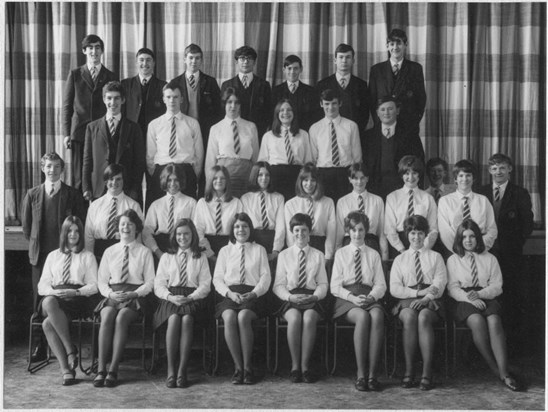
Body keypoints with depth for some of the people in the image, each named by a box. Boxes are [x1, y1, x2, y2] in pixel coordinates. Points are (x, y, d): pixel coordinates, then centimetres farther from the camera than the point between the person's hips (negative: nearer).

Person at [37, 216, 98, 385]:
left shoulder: (88, 257, 18)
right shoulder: (53, 256, 25)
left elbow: (94, 286, 8)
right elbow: (42, 286, 15)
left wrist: (75, 292, -11)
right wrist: (53, 292, -8)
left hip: (78, 300, -3)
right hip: (54, 298, 3)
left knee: (48, 323, -34)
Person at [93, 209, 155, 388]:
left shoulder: (145, 252, 9)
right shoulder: (109, 252, 17)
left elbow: (150, 282, 5)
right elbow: (102, 281, 14)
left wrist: (133, 294, -12)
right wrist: (110, 293, -7)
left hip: (136, 297, -2)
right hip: (112, 295, 2)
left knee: (121, 318, -34)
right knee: (106, 317, -31)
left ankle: (113, 370, -31)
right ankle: (100, 370, -31)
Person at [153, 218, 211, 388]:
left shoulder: (201, 258, 19)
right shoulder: (166, 257, 20)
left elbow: (205, 285, 8)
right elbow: (158, 285, 11)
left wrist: (190, 297, -11)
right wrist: (170, 297, -11)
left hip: (193, 298, 0)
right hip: (170, 298, 1)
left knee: (187, 319, -35)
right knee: (173, 318, -34)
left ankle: (182, 371, -34)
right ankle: (171, 370, -31)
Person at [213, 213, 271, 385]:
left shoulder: (259, 250, 16)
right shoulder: (225, 251, 18)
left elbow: (265, 277, 8)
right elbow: (217, 278, 10)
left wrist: (254, 293, -11)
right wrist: (230, 293, -9)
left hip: (252, 295, -1)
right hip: (229, 294, 1)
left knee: (243, 317, -34)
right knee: (229, 317, -33)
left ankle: (247, 367, -26)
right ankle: (238, 367, -26)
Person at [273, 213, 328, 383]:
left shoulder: (318, 255, 16)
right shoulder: (284, 255, 15)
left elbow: (323, 284, 10)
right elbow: (278, 285, 8)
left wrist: (314, 296, -12)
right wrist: (290, 297, -12)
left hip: (312, 298, 0)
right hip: (290, 298, 0)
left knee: (309, 318, -34)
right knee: (294, 318, -34)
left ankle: (305, 366, -26)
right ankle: (295, 366, -24)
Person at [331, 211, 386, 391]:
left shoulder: (374, 255, 19)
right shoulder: (341, 253, 15)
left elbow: (380, 285, 11)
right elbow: (335, 286, 6)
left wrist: (371, 297, -12)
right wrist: (353, 297, -12)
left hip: (370, 298, 1)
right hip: (346, 298, -1)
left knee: (377, 316, -35)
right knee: (363, 316, -36)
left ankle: (373, 374, -36)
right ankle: (361, 374, -34)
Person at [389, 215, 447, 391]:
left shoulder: (435, 257, 18)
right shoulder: (399, 259, 20)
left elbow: (439, 285, 3)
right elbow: (394, 289, 6)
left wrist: (426, 298, -17)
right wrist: (418, 292, -8)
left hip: (430, 302, -1)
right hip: (406, 302, 1)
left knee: (424, 316, -35)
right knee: (409, 317, -35)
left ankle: (427, 374, -37)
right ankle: (409, 372, -31)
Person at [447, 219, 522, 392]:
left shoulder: (490, 259, 18)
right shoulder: (453, 260, 16)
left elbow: (497, 286, 9)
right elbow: (452, 288, 4)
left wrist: (479, 294, -11)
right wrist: (469, 298, -14)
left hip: (487, 298, 1)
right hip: (464, 301, -1)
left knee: (494, 321, -33)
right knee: (477, 321, -35)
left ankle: (504, 373, -37)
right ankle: (494, 369, -25)